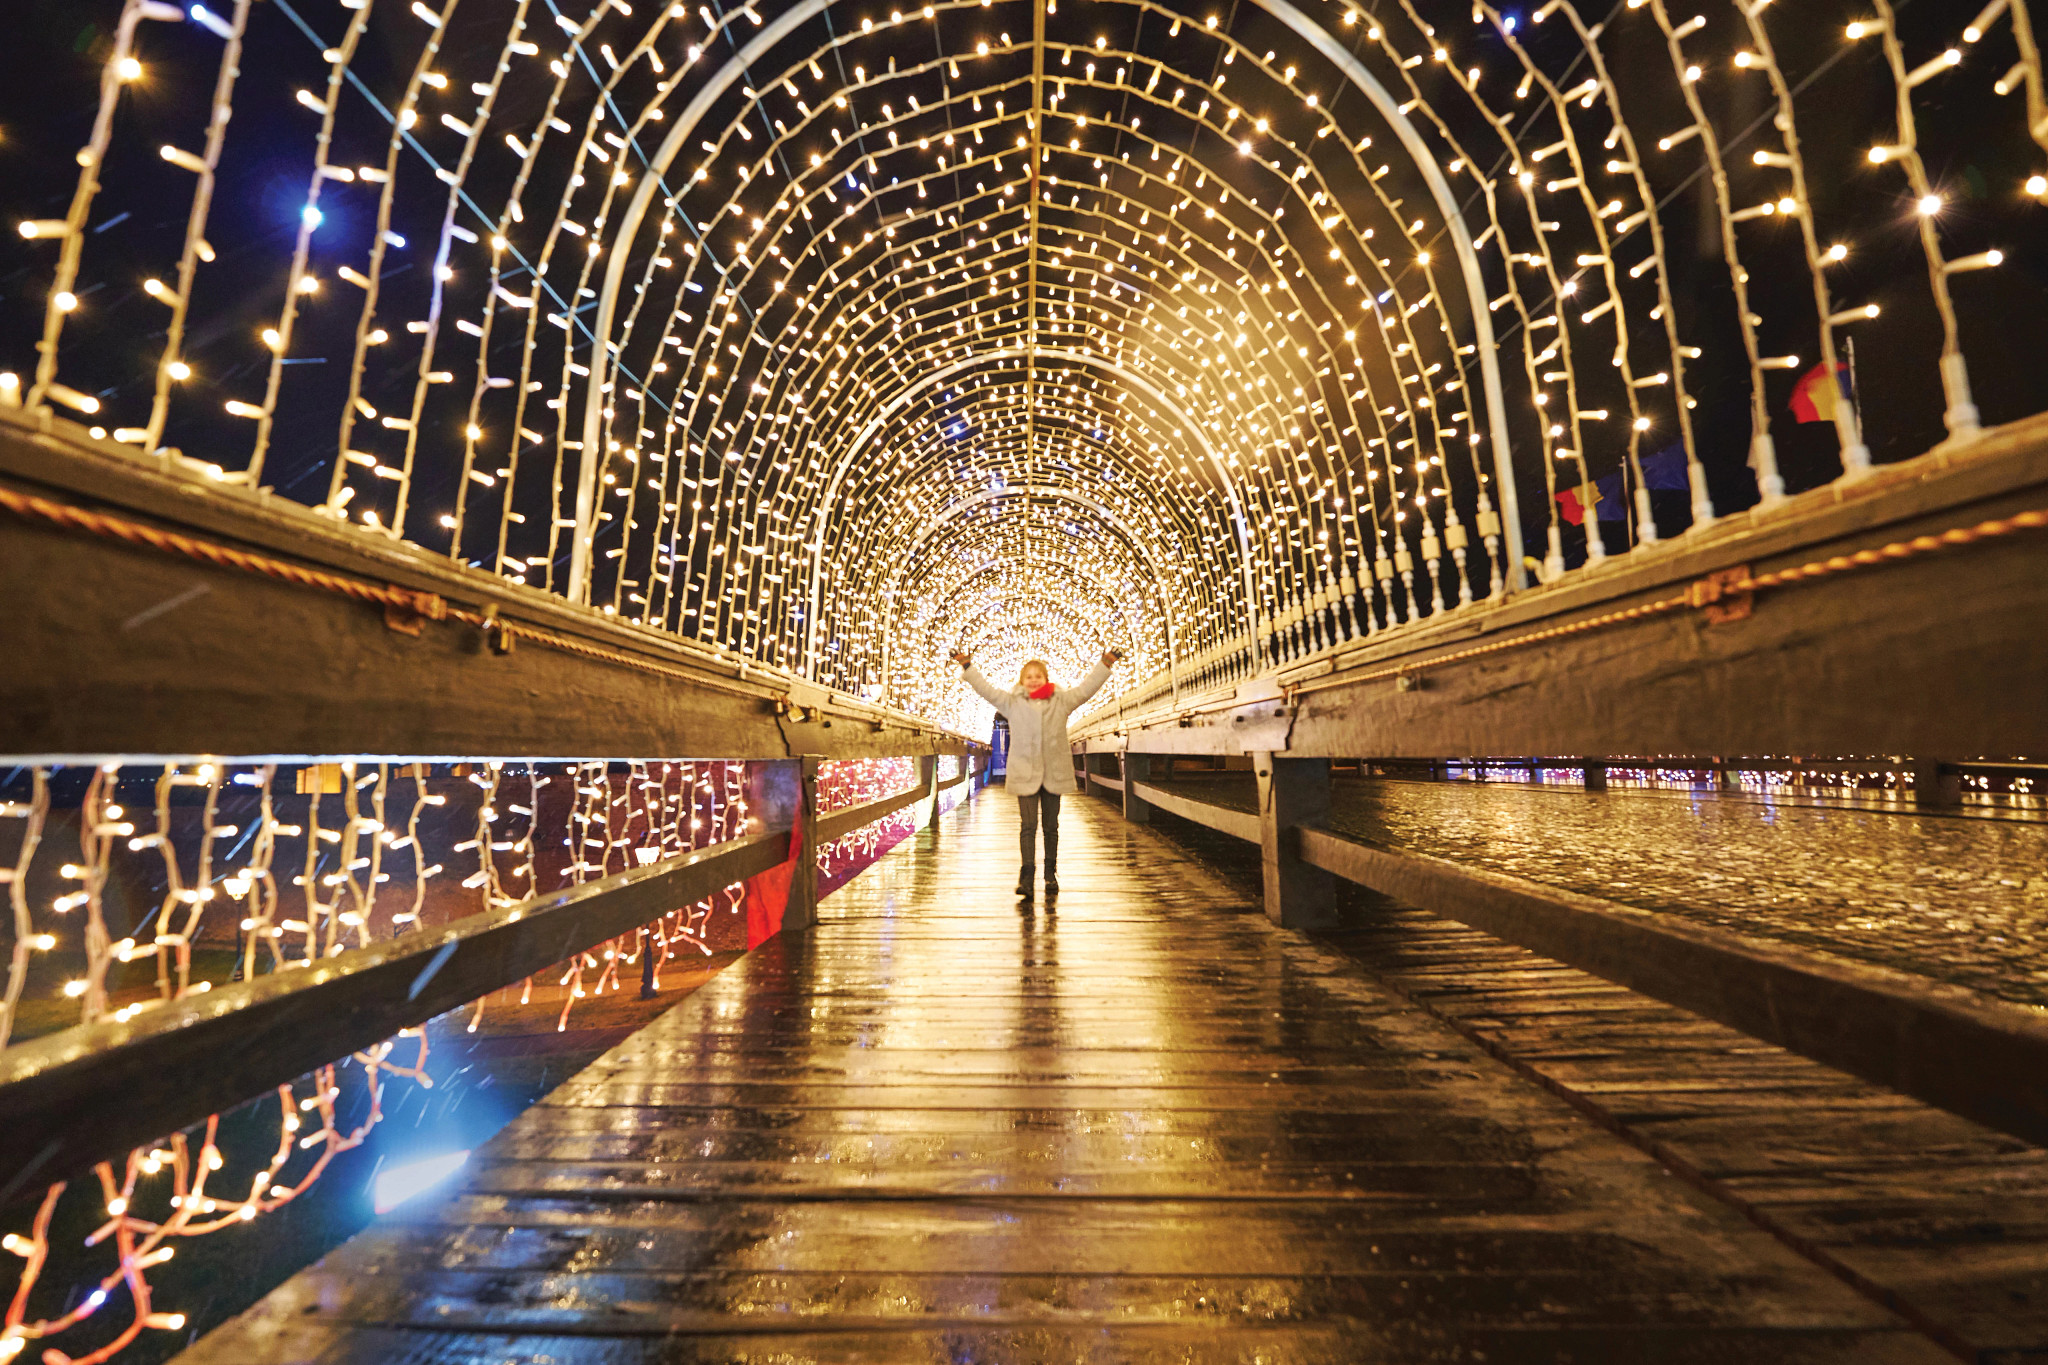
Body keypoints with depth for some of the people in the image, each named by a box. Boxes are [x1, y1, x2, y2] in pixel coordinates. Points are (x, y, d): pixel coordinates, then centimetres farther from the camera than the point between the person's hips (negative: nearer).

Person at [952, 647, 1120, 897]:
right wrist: (967, 666, 1)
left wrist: (1106, 665, 3)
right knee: (1028, 825, -7)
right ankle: (1026, 877, -5)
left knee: (1051, 826, 12)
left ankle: (1051, 874, 25)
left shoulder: (1061, 700, 7)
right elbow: (986, 689, 5)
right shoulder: (1012, 703, 5)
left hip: (1054, 773, 1)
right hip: (1024, 774, -1)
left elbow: (1086, 688, 8)